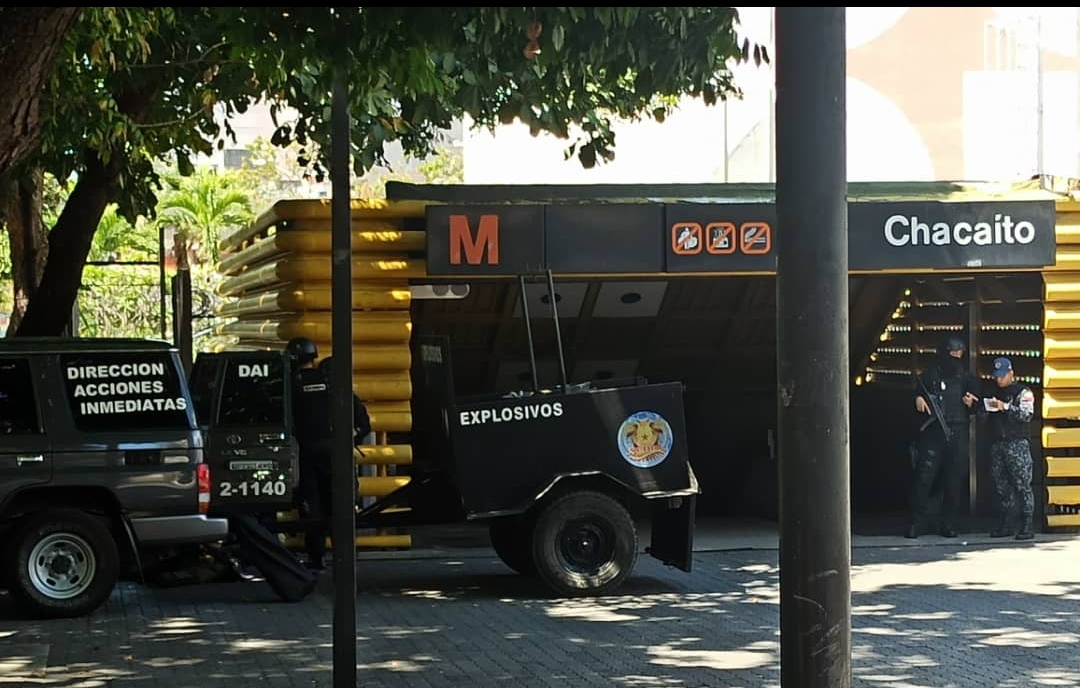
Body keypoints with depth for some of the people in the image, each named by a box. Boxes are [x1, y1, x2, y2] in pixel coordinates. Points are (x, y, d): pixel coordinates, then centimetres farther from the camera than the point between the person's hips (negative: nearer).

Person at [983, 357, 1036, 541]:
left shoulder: (1023, 392, 2)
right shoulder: (995, 394, 20)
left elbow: (1027, 415, -12)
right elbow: (989, 420, 24)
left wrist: (1005, 407, -18)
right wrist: (988, 410, 3)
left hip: (1017, 444, -6)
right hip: (997, 444, 6)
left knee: (1022, 485, -9)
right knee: (1001, 486, 5)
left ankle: (1026, 525, -10)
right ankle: (1007, 524, 9)